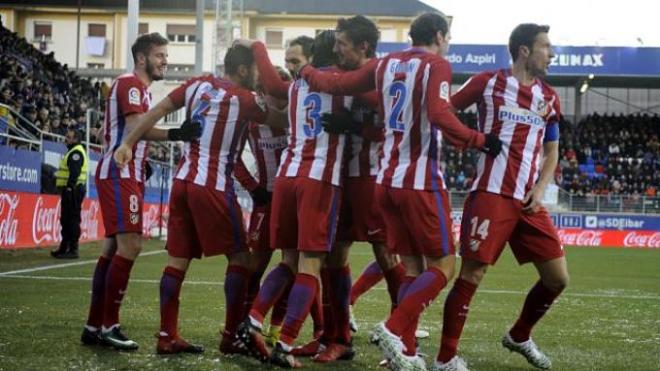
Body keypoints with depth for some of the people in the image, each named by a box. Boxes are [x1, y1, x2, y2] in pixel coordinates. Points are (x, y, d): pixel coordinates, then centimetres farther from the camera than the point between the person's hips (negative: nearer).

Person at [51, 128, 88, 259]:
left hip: (73, 190, -11)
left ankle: (73, 250, -9)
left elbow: (75, 173, -22)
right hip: (69, 190, 11)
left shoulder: (76, 152, -12)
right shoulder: (73, 152, 22)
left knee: (72, 220, -10)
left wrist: (69, 188, -27)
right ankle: (64, 248, 19)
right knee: (66, 220, 13)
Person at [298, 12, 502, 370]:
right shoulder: (436, 65, -7)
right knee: (441, 266, 2)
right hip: (420, 182, -7)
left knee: (412, 268, 12)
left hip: (387, 180, 7)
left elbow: (337, 83, 15)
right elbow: (440, 116, -21)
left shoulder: (385, 64, 11)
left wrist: (306, 71, 33)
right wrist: (479, 140, -12)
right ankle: (394, 329, -12)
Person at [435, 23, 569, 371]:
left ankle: (519, 336, 29)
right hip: (491, 195, -6)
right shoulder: (487, 82, -1)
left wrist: (540, 189, 5)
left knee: (557, 278, 6)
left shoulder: (549, 97, 14)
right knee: (472, 273, -9)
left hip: (528, 201, 6)